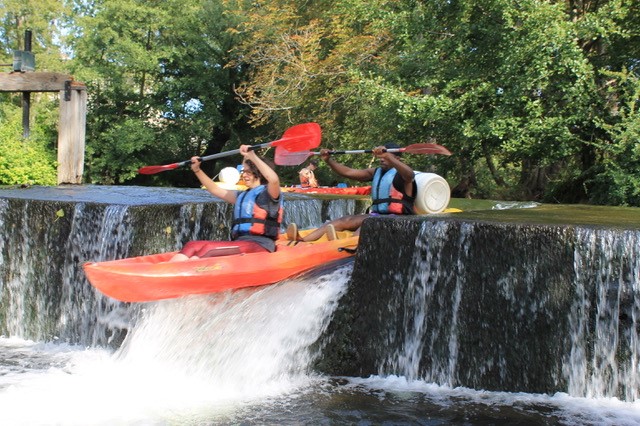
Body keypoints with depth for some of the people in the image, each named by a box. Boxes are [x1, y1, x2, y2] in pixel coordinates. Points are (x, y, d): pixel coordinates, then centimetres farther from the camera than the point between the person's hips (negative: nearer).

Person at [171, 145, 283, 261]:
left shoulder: (268, 194, 1)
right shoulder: (242, 196, 26)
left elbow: (274, 180, -22)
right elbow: (214, 189, 32)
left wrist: (253, 156, -22)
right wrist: (197, 170, 24)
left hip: (260, 245, -8)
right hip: (239, 243, 8)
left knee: (209, 248, -28)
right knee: (192, 246, -13)